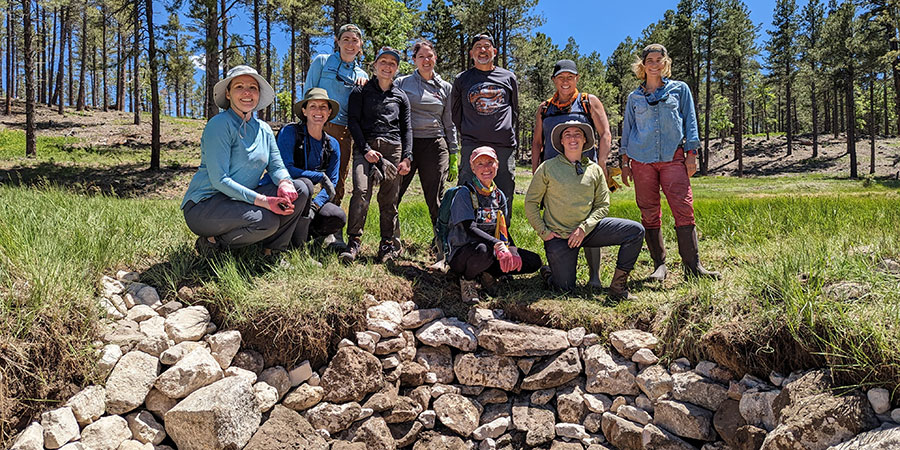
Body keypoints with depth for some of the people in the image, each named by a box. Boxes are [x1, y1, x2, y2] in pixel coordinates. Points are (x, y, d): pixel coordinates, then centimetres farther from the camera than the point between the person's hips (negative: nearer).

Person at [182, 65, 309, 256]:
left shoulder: (263, 129, 10)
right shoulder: (220, 124, -13)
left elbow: (276, 166, 8)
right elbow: (219, 180, -20)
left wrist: (285, 183, -19)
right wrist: (264, 201, -27)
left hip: (241, 201, 8)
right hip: (205, 203, -7)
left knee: (299, 190, -6)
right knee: (267, 221, -30)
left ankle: (273, 251, 3)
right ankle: (212, 242, -8)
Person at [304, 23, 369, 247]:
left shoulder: (362, 75, 18)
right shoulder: (322, 61, 8)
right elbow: (308, 93, 3)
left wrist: (364, 85, 4)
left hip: (344, 133, 4)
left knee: (337, 183, 5)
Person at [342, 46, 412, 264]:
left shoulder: (401, 97, 19)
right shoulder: (361, 91, 12)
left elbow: (406, 128, 16)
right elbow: (353, 121, 3)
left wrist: (407, 157, 2)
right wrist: (366, 149, -10)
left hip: (393, 148, 2)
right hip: (366, 146, -2)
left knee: (389, 199, -2)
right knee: (361, 191, -20)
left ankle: (388, 245, 7)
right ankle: (353, 242, -16)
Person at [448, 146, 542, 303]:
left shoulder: (499, 196, 11)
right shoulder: (465, 193, -9)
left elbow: (504, 231, 9)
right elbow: (469, 228, -22)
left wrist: (512, 251, -13)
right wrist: (497, 245, -37)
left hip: (493, 252, 6)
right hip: (462, 254, -6)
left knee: (534, 261, -11)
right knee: (483, 250, -41)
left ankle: (488, 273, 4)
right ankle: (468, 279, -9)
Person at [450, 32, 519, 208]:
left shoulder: (508, 77, 13)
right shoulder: (462, 79, 12)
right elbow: (455, 112, 18)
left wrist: (508, 132, 13)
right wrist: (466, 133, 12)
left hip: (504, 144, 1)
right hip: (472, 144, -1)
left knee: (505, 196, 4)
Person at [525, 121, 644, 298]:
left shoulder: (595, 170, 5)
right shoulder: (547, 168, -3)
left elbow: (603, 205, 5)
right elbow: (530, 202, 1)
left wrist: (584, 228, -11)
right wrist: (543, 232, -6)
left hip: (588, 230, 3)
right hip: (558, 235, -3)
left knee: (636, 230, -13)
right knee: (565, 288, -8)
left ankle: (618, 285, -5)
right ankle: (549, 271, 28)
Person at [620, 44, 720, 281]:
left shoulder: (680, 89, 13)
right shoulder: (634, 97, 16)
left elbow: (689, 121, 10)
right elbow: (627, 129, 18)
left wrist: (691, 154, 1)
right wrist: (625, 161, 10)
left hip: (673, 157, -1)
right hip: (642, 160, 2)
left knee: (684, 208, -12)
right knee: (649, 213, 0)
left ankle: (693, 265, -9)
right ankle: (659, 265, 7)